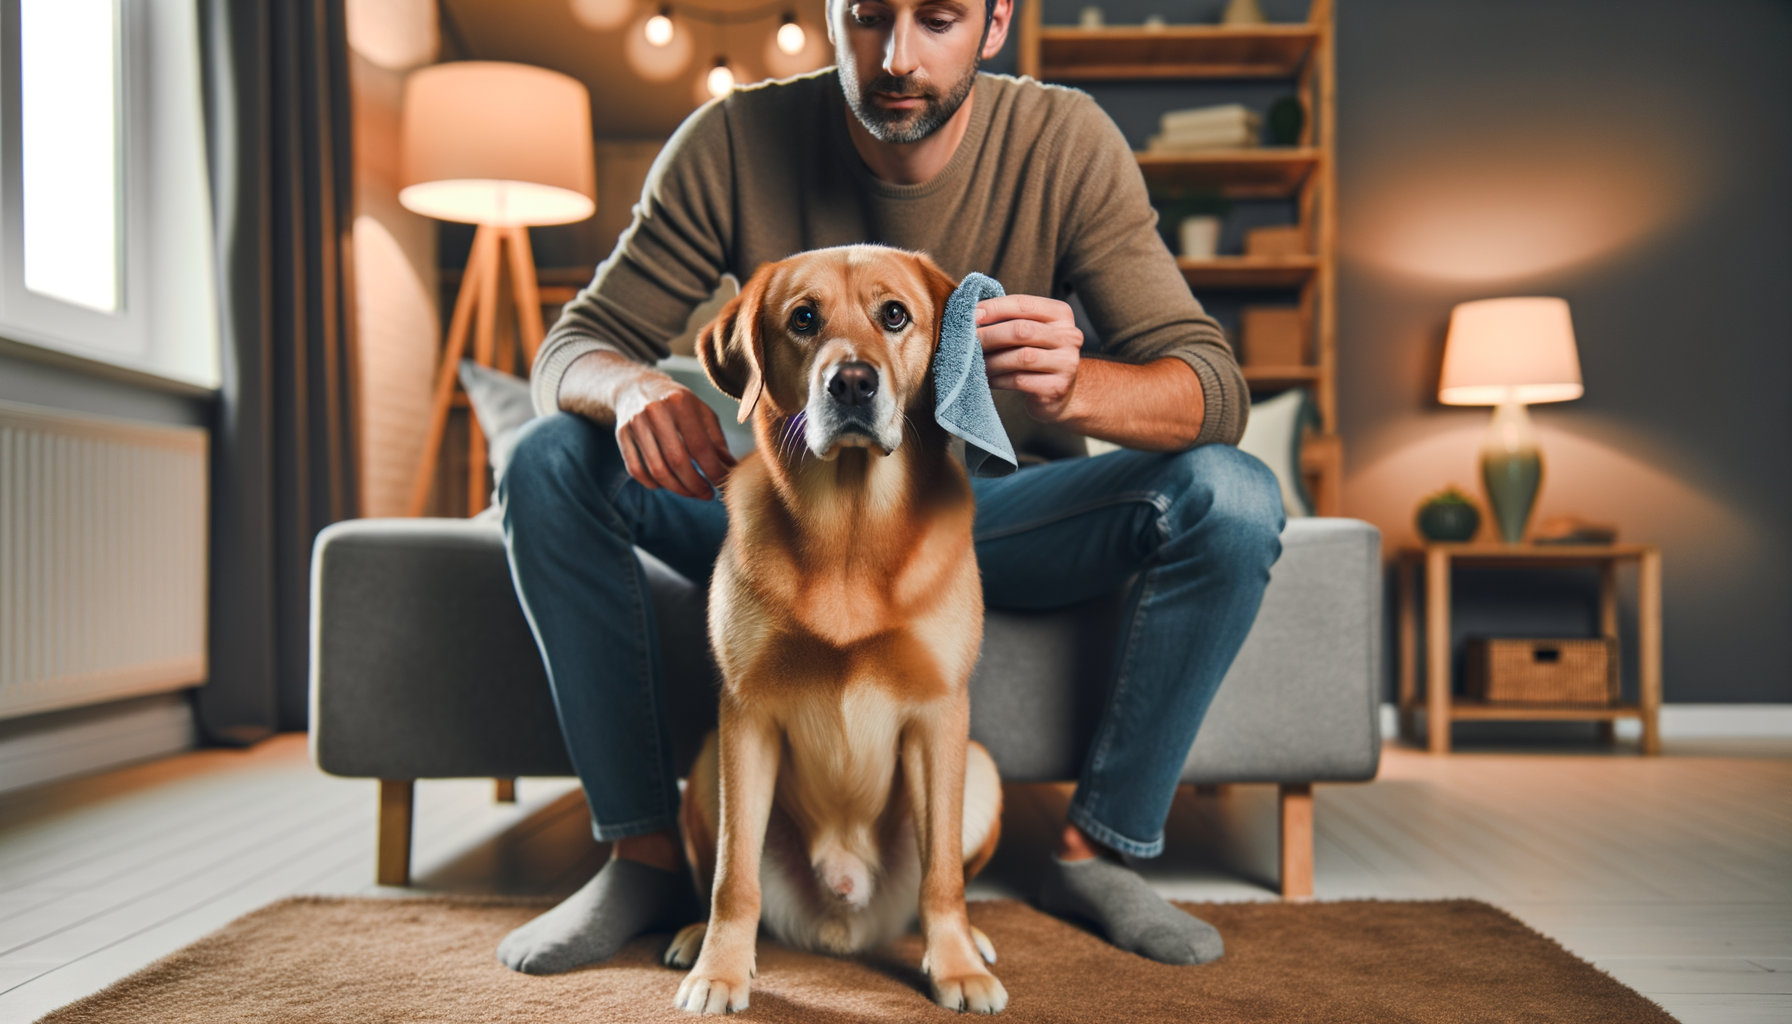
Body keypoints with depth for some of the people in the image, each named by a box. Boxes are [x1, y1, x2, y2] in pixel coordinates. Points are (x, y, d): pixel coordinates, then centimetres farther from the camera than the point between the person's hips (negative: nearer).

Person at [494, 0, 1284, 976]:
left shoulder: (1064, 143, -15)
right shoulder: (736, 141, -14)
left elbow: (1215, 390, -20)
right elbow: (572, 349, -10)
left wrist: (1074, 388, -43)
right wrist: (633, 388, -36)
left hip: (995, 509, 0)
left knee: (1233, 499, -25)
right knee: (549, 463, -21)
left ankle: (1094, 850, -7)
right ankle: (648, 856, -8)